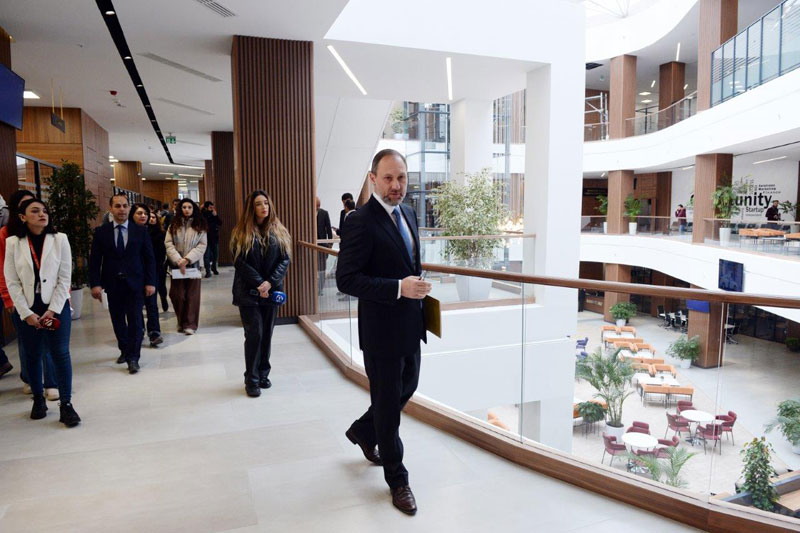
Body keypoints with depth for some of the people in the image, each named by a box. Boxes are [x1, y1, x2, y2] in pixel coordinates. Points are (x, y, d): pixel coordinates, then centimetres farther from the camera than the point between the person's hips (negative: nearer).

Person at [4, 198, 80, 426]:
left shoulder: (60, 239, -4)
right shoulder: (13, 243, -2)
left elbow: (65, 278, -4)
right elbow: (12, 282, -2)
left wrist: (52, 310, -9)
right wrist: (26, 313, -8)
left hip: (56, 306, -1)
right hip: (27, 308, 1)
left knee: (60, 354, -2)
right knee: (33, 355, 12)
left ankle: (66, 404, 5)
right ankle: (38, 400, 28)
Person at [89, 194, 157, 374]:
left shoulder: (140, 231, 1)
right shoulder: (101, 232, 2)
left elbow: (149, 258, 2)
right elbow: (95, 260, 1)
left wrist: (150, 282, -5)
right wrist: (95, 283, -8)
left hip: (135, 283, -1)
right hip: (112, 284, 2)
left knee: (135, 321, -3)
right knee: (118, 321, 12)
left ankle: (133, 358, 3)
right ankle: (124, 350, 31)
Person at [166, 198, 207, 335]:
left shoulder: (200, 225, 3)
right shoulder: (174, 225, 6)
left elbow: (202, 245, -4)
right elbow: (169, 244, -1)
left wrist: (187, 259, -15)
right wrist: (178, 260, -14)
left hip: (193, 264, -1)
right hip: (177, 265, 1)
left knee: (192, 295, 0)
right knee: (177, 294, 0)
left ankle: (190, 324, 8)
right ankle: (181, 321, 19)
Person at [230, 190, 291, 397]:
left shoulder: (278, 231, 7)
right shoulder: (242, 232, 0)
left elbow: (285, 259, -1)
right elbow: (239, 262, -7)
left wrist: (270, 282, -14)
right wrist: (259, 284, -16)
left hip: (272, 291, 3)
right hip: (249, 292, -3)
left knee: (267, 334, 9)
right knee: (254, 334, -5)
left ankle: (263, 374, 22)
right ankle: (251, 380, 7)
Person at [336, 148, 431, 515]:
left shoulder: (407, 214, 8)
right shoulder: (360, 222, -19)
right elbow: (346, 279, -23)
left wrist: (417, 287, 11)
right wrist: (399, 288, -29)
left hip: (410, 325, 8)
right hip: (382, 330, -8)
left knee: (406, 389, 23)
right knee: (388, 403, 9)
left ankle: (363, 432, 49)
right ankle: (397, 479, 29)